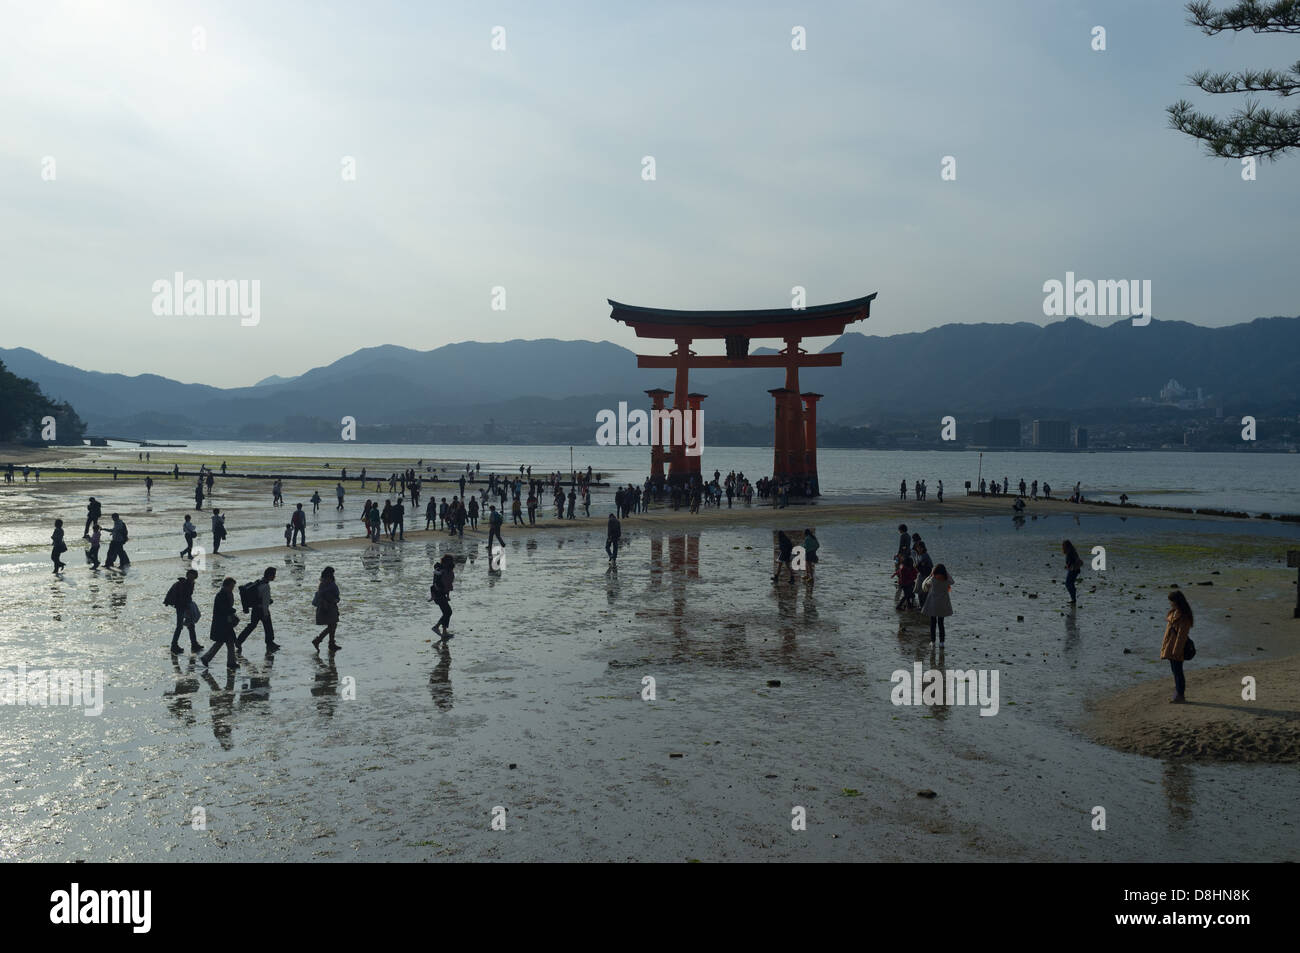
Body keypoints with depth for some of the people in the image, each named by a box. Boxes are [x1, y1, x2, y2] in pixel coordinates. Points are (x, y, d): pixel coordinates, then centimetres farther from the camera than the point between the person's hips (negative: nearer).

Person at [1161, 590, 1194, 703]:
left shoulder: (1183, 616, -18)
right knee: (1175, 671, 15)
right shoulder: (1174, 612, 11)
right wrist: (1165, 645, 18)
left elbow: (1181, 634, -21)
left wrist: (1176, 650, -22)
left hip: (1176, 647, -10)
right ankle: (1177, 695, 22)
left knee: (1177, 672, -4)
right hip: (1170, 647, 10)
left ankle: (1180, 697, 1)